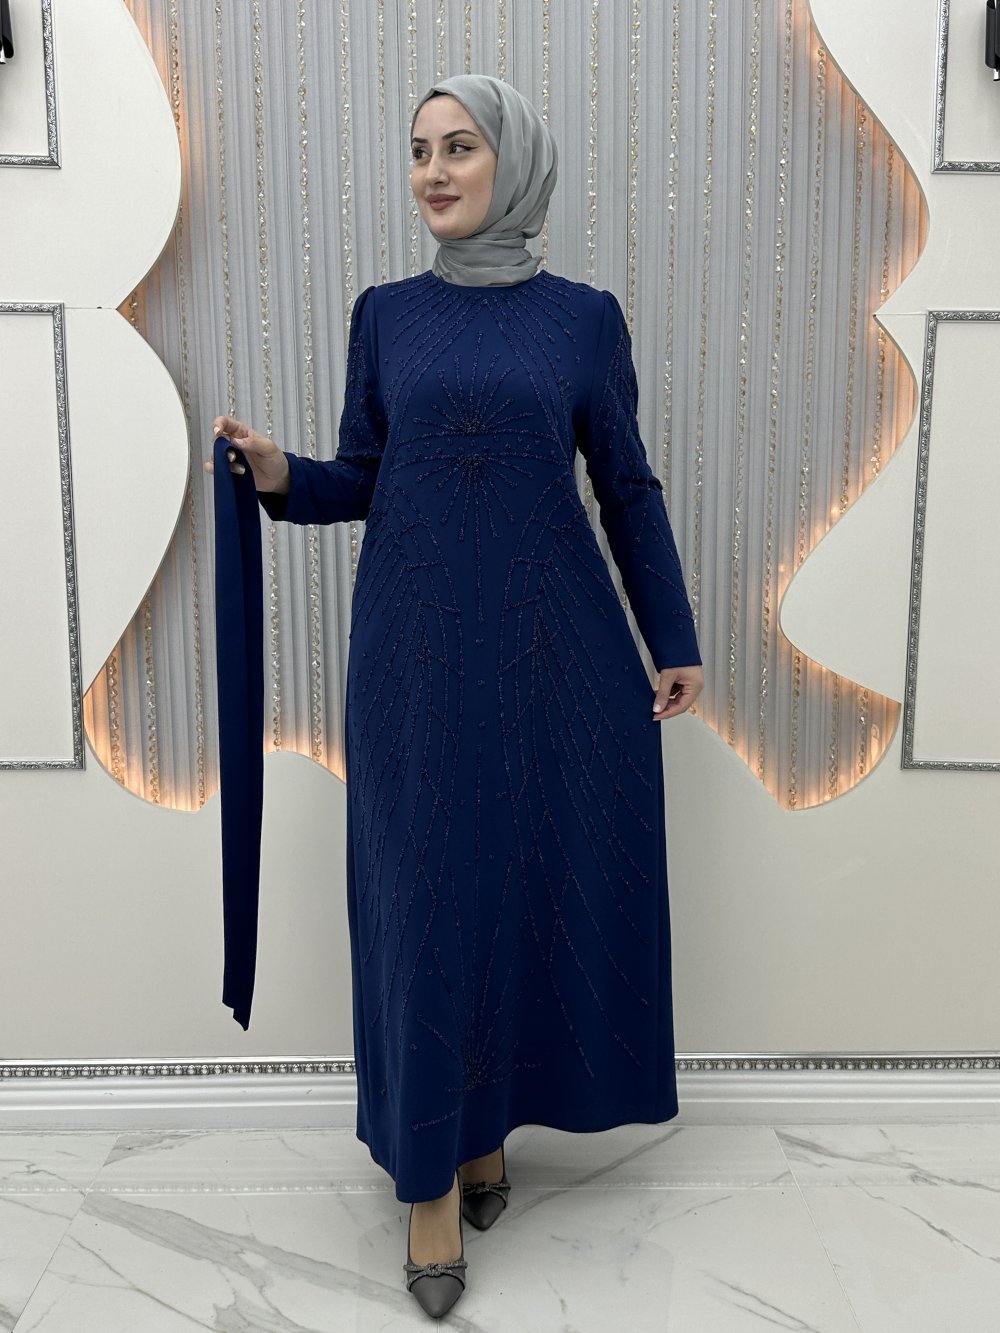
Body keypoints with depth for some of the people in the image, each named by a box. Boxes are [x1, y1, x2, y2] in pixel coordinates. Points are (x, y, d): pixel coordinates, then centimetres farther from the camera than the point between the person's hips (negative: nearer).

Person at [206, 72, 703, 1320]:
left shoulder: (583, 315, 4)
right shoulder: (386, 314, 8)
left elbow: (627, 486, 7)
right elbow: (363, 480, 10)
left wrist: (673, 641, 6)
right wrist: (280, 474, -11)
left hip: (554, 643, 0)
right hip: (417, 645, 0)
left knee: (547, 878, 6)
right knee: (426, 892, 3)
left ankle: (488, 1120, 29)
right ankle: (431, 1172, 19)